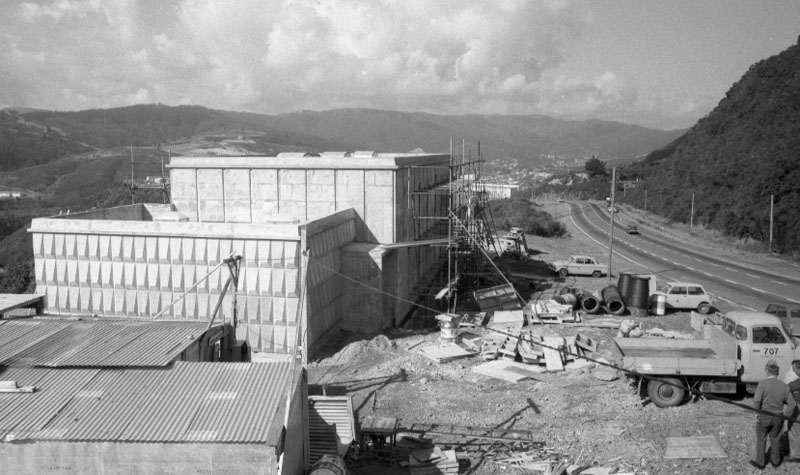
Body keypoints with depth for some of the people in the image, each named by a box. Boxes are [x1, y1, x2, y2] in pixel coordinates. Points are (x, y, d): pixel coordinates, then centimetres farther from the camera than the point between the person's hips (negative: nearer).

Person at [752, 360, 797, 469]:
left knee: (761, 439, 15)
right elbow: (792, 404, -1)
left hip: (763, 417, -4)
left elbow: (756, 401, -25)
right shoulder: (784, 386, -5)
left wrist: (757, 414, -10)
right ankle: (775, 461, 38)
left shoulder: (762, 384, -18)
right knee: (775, 438, 25)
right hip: (778, 418, 4)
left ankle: (760, 463, 24)